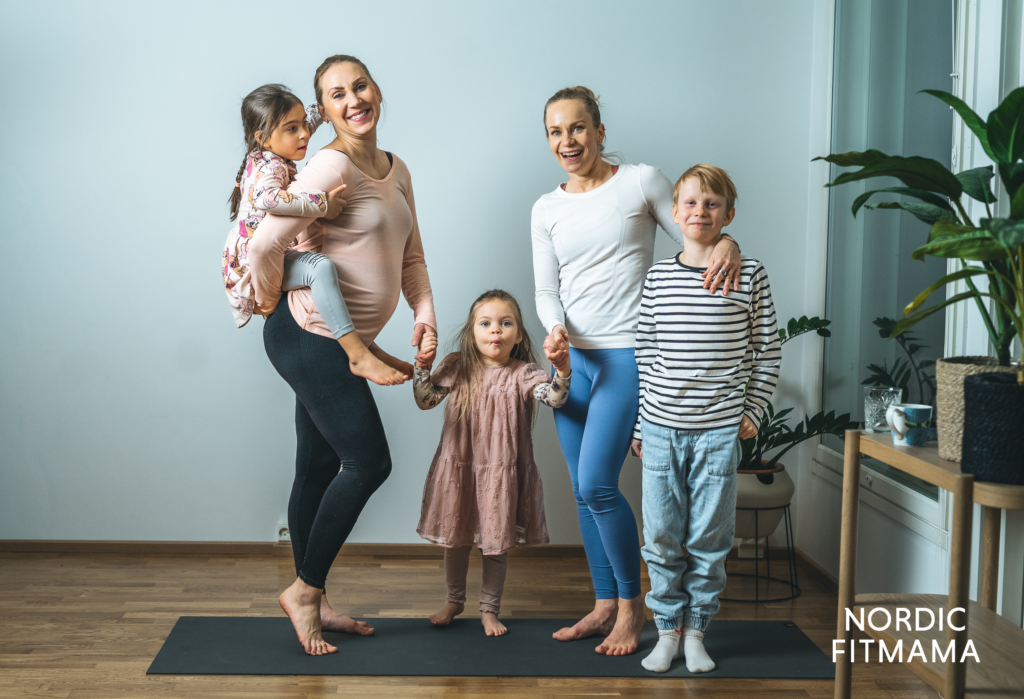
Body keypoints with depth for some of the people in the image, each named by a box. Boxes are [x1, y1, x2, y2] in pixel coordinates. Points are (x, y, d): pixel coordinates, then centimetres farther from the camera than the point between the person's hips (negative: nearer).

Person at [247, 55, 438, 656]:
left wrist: (425, 312, 1)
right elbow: (266, 244, -22)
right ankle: (304, 590, 11)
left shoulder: (396, 170, 11)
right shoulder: (332, 166, -17)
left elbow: (411, 255, 16)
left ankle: (314, 602, 27)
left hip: (343, 342, 8)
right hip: (310, 337, -8)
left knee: (319, 470, 15)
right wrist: (268, 301, -6)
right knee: (368, 460, -5)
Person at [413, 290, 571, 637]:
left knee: (496, 543, 8)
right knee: (455, 538, 16)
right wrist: (422, 365, -16)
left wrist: (562, 372, -45)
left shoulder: (523, 373, -8)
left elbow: (553, 397, -24)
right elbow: (425, 399, -1)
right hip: (458, 468, 2)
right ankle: (454, 600, 37)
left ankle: (489, 609, 27)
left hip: (501, 472, -2)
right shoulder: (457, 367, -1)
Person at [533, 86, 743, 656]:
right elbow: (546, 289, 9)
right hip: (573, 356, 5)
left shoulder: (641, 182, -1)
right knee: (584, 492, 8)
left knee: (597, 483, -14)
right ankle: (606, 605, 23)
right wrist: (555, 327, -12)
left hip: (628, 353, -5)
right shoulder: (547, 210, 11)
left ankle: (632, 603, 6)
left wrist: (728, 245, -21)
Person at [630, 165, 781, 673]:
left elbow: (766, 350, 6)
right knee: (662, 537, 6)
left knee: (708, 538, 6)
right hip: (660, 427, 2)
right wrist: (639, 424, 8)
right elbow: (645, 354, 8)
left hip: (718, 429, -1)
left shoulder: (749, 274, 0)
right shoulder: (658, 277, 5)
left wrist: (753, 412, 1)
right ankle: (667, 631, 20)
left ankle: (696, 631, 21)